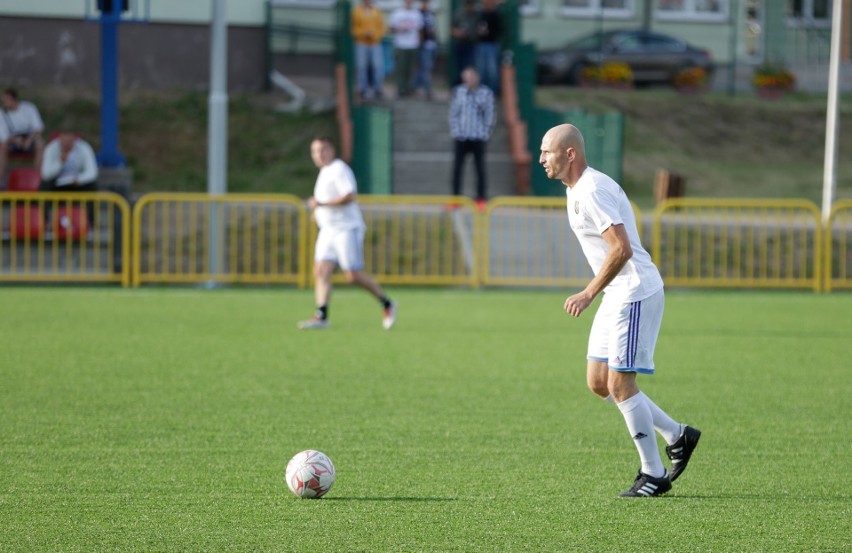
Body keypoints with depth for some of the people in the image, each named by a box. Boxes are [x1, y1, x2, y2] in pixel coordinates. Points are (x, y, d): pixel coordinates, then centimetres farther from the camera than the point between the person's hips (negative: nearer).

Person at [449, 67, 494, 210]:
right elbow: (453, 113, 8)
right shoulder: (458, 92, 4)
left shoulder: (486, 93, 3)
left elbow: (489, 116, 6)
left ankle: (481, 200, 6)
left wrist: (485, 133, -2)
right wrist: (455, 132, -1)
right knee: (457, 169, -1)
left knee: (480, 169, 1)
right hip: (461, 138, 1)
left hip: (478, 138, -1)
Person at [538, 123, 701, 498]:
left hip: (636, 293, -10)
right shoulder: (575, 190, 14)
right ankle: (677, 436, 18)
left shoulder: (592, 191, -18)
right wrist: (595, 292, 22)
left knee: (620, 384, -9)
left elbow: (621, 249, -25)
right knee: (597, 382, 9)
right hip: (617, 294, 10)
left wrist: (589, 294, -22)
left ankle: (653, 475, 0)